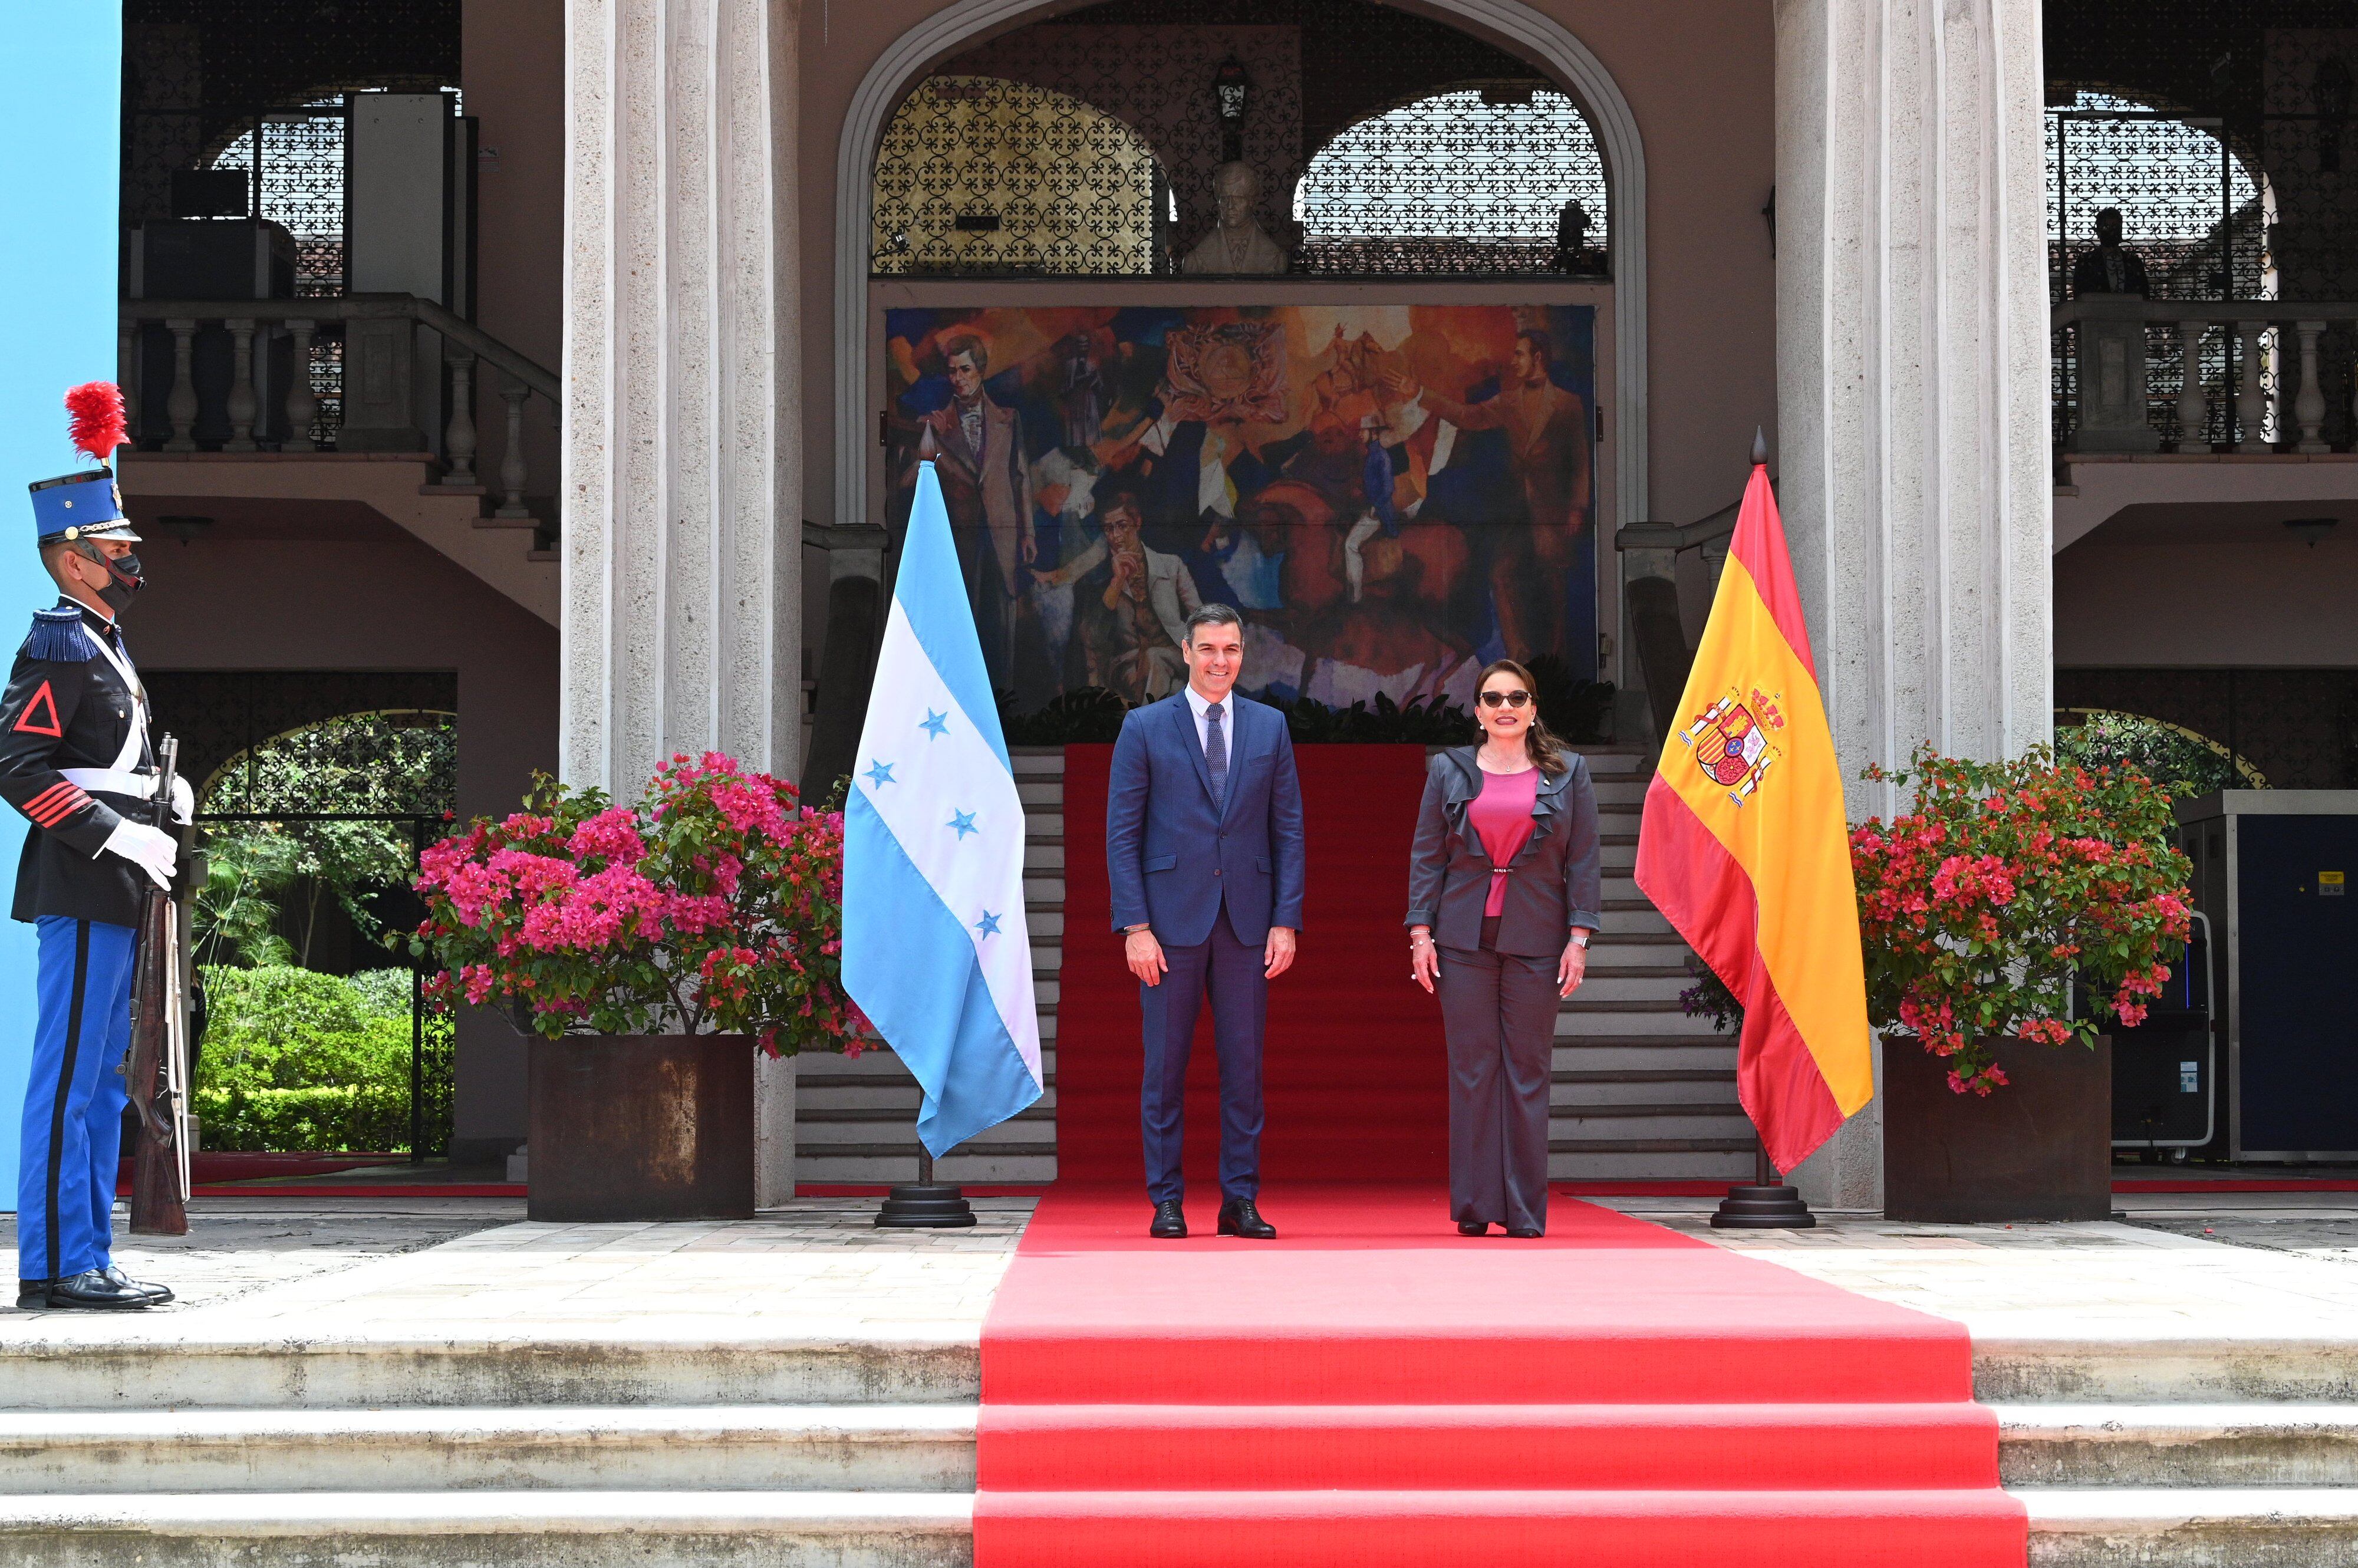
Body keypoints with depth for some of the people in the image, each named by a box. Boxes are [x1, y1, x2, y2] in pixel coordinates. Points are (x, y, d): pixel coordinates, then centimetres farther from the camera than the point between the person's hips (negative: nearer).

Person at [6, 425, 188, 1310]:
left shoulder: (102, 643, 20)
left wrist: (160, 785, 12)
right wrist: (119, 834, -21)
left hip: (113, 897, 10)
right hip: (84, 894, -10)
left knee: (101, 1080, 11)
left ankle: (87, 1262, 16)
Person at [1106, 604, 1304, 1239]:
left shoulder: (1270, 727, 9)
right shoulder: (1145, 728, 2)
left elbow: (1289, 829, 9)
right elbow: (1122, 834, 0)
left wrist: (1286, 920, 0)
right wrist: (1135, 926, -8)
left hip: (1248, 919, 2)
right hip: (1172, 918, -2)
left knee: (1244, 1065, 3)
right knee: (1165, 1066, 1)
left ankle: (1241, 1201, 10)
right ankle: (1167, 1201, 8)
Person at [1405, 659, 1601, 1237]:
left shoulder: (1567, 774, 8)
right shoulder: (1449, 772, 9)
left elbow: (1583, 862, 5)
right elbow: (1426, 857, 8)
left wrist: (1579, 938, -3)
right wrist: (1420, 932, 0)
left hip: (1535, 939, 0)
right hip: (1464, 938, 0)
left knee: (1528, 1070, 1)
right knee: (1472, 1068, 0)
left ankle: (1525, 1210, 6)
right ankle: (1475, 1206, 5)